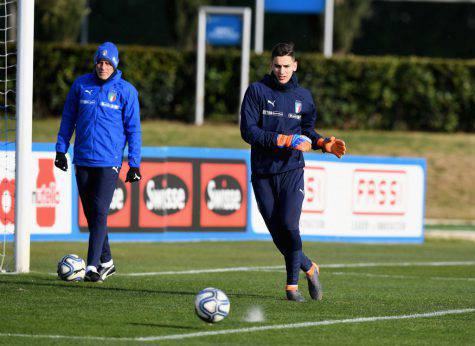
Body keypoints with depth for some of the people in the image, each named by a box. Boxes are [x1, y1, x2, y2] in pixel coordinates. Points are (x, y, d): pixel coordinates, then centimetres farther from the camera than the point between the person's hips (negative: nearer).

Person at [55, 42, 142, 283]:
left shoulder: (125, 91, -1)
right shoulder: (81, 85, 5)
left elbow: (133, 129, 2)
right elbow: (68, 118, 14)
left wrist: (134, 164, -2)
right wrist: (61, 149, 9)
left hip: (109, 161, -4)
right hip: (82, 160, 4)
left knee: (99, 212, -14)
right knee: (90, 214, 9)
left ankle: (93, 267, -16)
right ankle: (106, 262, 24)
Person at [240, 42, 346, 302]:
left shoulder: (303, 96, 9)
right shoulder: (257, 91, -1)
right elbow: (248, 131, -9)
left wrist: (325, 144, 2)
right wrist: (284, 140, -17)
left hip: (291, 170, 0)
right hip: (262, 173, 0)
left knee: (289, 225, -18)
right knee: (278, 233, 0)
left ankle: (292, 284, -4)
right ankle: (309, 268, 25)